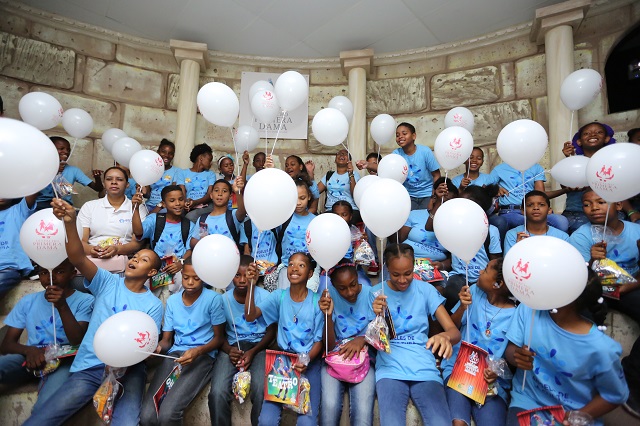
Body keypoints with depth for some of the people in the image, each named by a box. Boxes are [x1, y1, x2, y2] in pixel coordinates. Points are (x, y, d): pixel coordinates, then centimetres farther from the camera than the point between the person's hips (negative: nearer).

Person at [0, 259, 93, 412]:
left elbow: (77, 340, -12)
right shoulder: (28, 301, 12)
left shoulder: (84, 300, -1)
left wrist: (62, 306, -25)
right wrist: (28, 350, -16)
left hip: (64, 361, -3)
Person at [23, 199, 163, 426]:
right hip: (88, 367, 2)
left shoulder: (154, 305, 3)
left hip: (128, 370, -1)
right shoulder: (107, 282, 3)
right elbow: (78, 259, -14)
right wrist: (70, 222, -31)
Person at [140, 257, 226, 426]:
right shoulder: (172, 301, 11)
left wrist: (198, 351, -20)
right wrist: (157, 347, -12)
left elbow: (219, 337, -2)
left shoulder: (213, 298, -5)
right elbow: (167, 339, 11)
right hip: (174, 354, 4)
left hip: (203, 356, -4)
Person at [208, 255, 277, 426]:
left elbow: (271, 331, 1)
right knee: (217, 393, -23)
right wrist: (228, 350, -12)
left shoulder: (266, 297, -6)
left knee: (261, 392, -28)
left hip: (259, 347, -2)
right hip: (232, 347, 2)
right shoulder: (224, 299, 1)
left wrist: (253, 352, -13)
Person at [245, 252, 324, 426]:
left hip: (309, 361, -1)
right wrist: (252, 285, -27)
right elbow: (250, 316, -14)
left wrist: (306, 361, -21)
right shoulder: (279, 296, -1)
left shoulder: (317, 302, -6)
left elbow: (318, 341, -2)